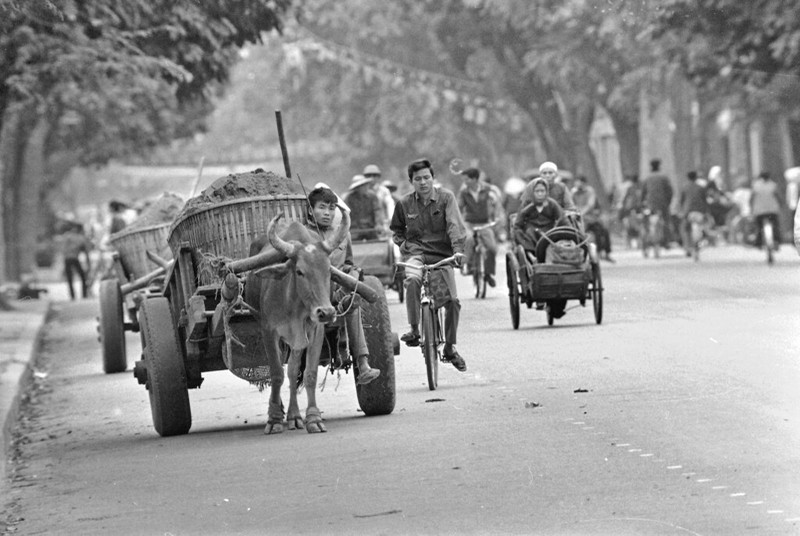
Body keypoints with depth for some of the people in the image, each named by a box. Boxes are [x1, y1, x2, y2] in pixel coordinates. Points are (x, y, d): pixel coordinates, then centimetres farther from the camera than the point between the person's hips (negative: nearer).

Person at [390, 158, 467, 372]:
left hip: (442, 253, 0)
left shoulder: (445, 197, -2)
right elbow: (396, 229, 20)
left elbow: (454, 224, -13)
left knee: (452, 301, -5)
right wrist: (403, 244, 1)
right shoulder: (405, 203, 4)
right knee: (412, 280, -35)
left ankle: (450, 347, 16)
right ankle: (414, 329, -24)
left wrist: (458, 249, -28)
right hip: (416, 252, 0)